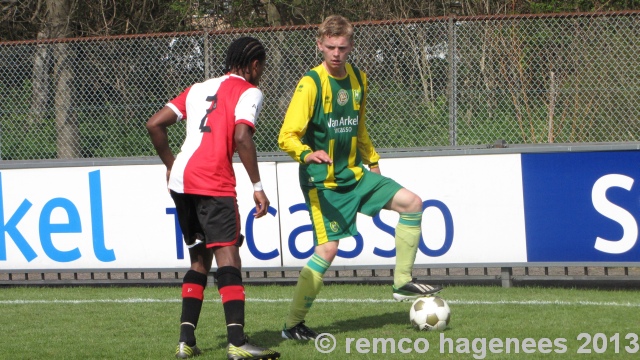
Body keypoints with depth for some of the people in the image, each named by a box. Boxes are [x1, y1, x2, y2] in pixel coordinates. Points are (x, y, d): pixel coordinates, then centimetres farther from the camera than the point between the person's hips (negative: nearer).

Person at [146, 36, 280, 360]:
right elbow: (242, 137, -14)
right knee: (227, 257, -11)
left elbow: (154, 124, 17)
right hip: (213, 183, -7)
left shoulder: (199, 89, 22)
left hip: (181, 179, 7)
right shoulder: (249, 92, 2)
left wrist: (171, 165, 26)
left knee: (200, 259, 17)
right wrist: (257, 187, -11)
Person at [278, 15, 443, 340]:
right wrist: (307, 154, -39)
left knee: (410, 202, -3)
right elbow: (287, 137, -20)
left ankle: (403, 283, 5)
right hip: (322, 182, -7)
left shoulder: (358, 80, 7)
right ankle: (292, 324, -4)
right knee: (328, 248, -14)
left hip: (354, 174, 7)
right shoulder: (311, 84, -15)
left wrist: (372, 160, 21)